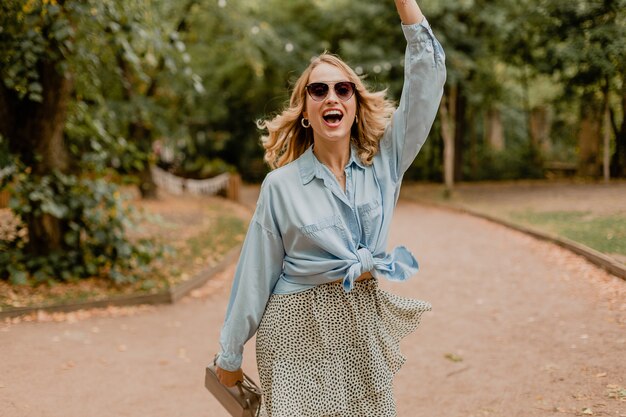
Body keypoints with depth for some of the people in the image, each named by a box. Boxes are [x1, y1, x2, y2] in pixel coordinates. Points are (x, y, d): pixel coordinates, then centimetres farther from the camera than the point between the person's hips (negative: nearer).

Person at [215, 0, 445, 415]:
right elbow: (255, 275, -2)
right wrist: (230, 354, 3)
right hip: (299, 329, -2)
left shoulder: (384, 162, -1)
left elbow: (426, 80, -9)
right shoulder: (281, 185, -7)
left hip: (363, 325, 3)